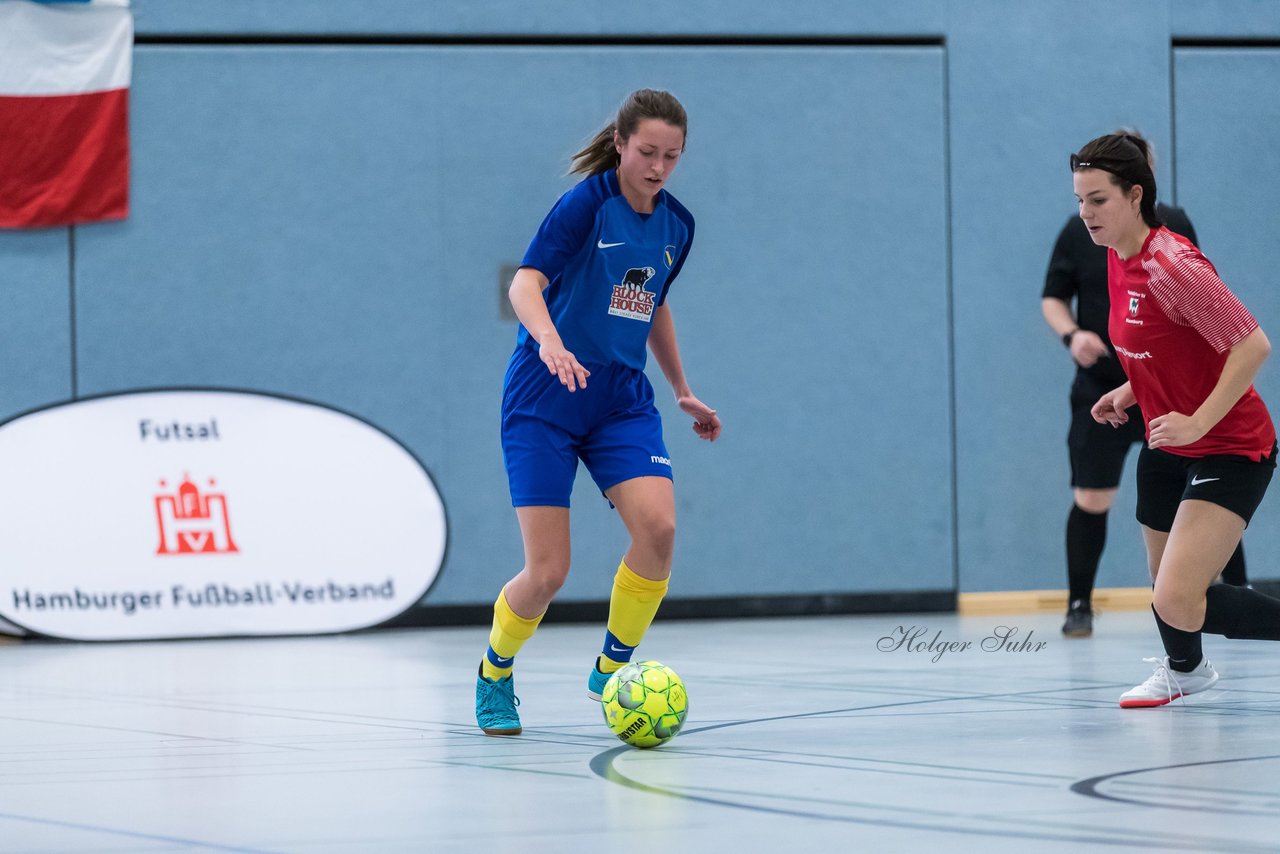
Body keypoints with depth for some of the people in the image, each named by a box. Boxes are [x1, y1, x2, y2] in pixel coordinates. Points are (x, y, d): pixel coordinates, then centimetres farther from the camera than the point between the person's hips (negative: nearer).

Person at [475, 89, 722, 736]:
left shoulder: (676, 225, 7)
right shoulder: (586, 203, -12)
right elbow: (525, 282, -25)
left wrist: (682, 390, 30)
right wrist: (548, 340, -45)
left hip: (622, 398, 5)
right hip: (544, 398, -5)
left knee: (657, 526, -21)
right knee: (548, 572, -9)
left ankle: (611, 670, 0)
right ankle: (494, 676, 22)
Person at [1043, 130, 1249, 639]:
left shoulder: (1175, 226, 4)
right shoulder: (1078, 233, 0)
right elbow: (1053, 298, 6)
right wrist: (1071, 334, -13)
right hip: (1102, 391, -1)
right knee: (1091, 499, -2)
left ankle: (1238, 593, 11)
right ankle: (1079, 606, 12)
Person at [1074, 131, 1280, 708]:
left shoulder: (1170, 264, -24)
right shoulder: (1117, 260, 4)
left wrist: (1197, 421, -29)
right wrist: (1131, 392, 9)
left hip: (1229, 449, -9)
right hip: (1167, 448, 9)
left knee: (1178, 602, -22)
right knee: (1163, 582, 23)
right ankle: (1183, 671, 51)